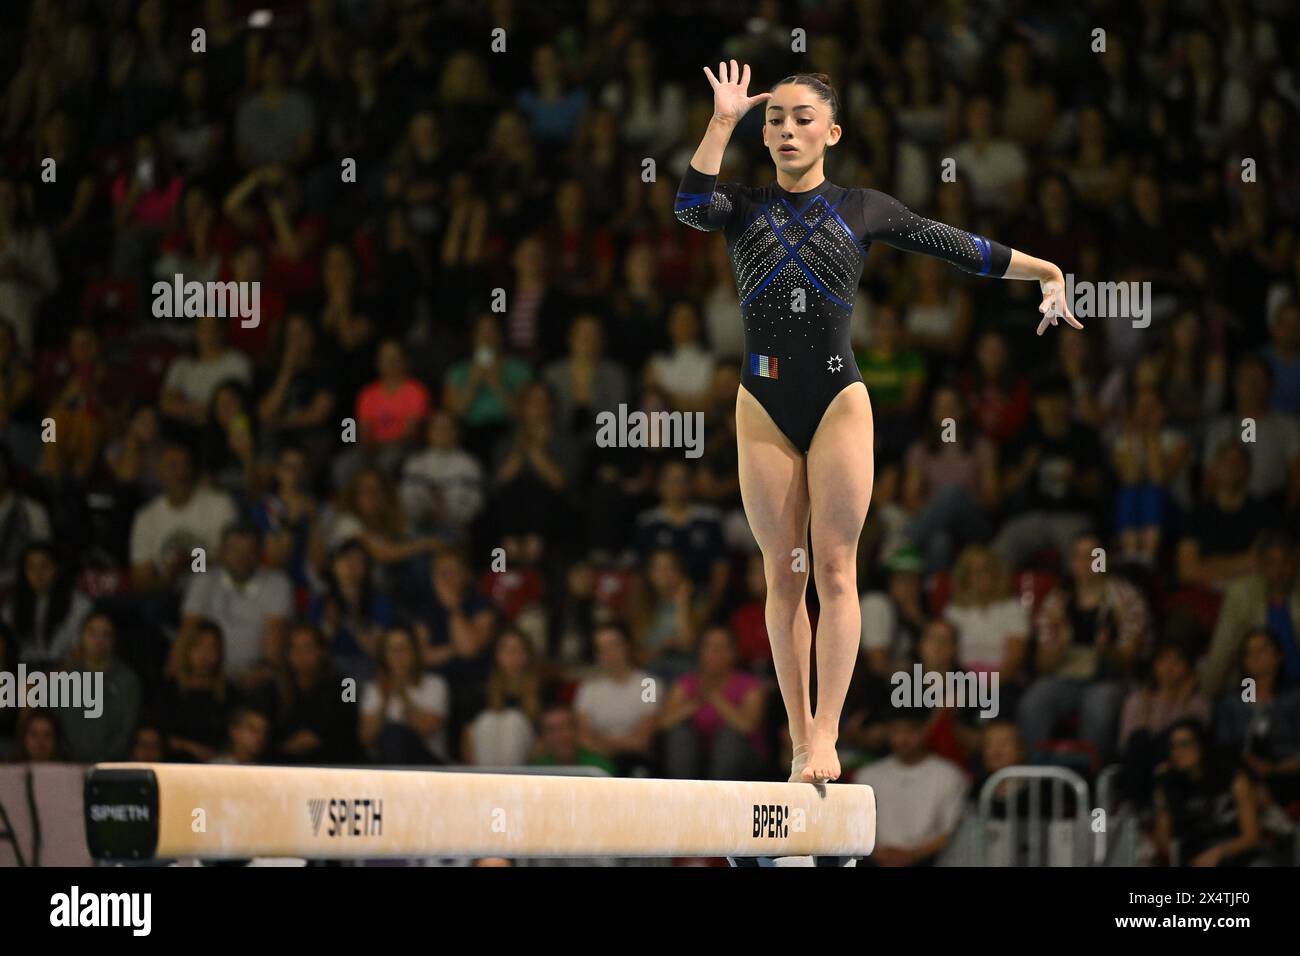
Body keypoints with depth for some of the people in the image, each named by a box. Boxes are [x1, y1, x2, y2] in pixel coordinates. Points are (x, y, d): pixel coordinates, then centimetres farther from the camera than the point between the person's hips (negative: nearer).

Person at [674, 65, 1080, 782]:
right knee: (783, 575, 2)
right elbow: (691, 205, -12)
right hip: (764, 403, 1)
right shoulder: (745, 208, 9)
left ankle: (825, 735, -11)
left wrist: (1044, 272, 6)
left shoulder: (863, 210, 8)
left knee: (835, 568, -8)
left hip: (837, 400, -1)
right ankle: (800, 742, 5)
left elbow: (958, 246, 10)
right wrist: (722, 122, -17)